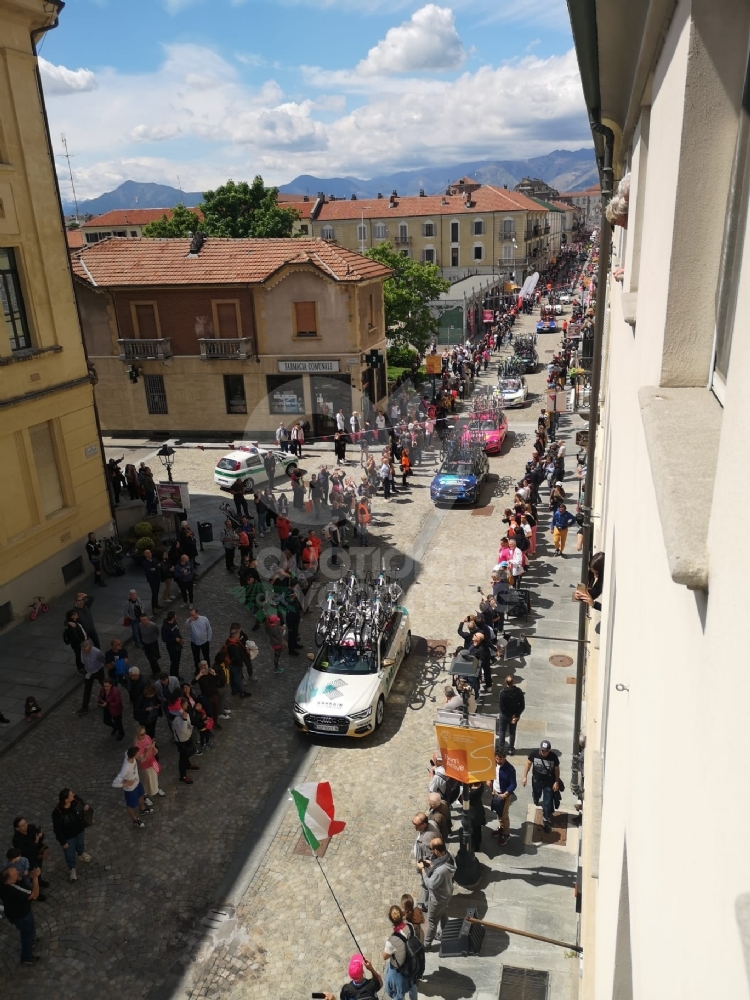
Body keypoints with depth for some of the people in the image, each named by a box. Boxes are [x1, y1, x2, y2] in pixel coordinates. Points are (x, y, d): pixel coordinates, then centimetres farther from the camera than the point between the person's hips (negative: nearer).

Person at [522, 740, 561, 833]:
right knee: (536, 796, 28)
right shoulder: (534, 753, -23)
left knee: (547, 803, 3)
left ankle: (547, 821, 22)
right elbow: (528, 764, -8)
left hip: (549, 782, -2)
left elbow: (557, 769, -10)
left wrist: (557, 782, -9)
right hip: (536, 780, 2)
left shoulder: (554, 757, -25)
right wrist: (524, 777, -6)